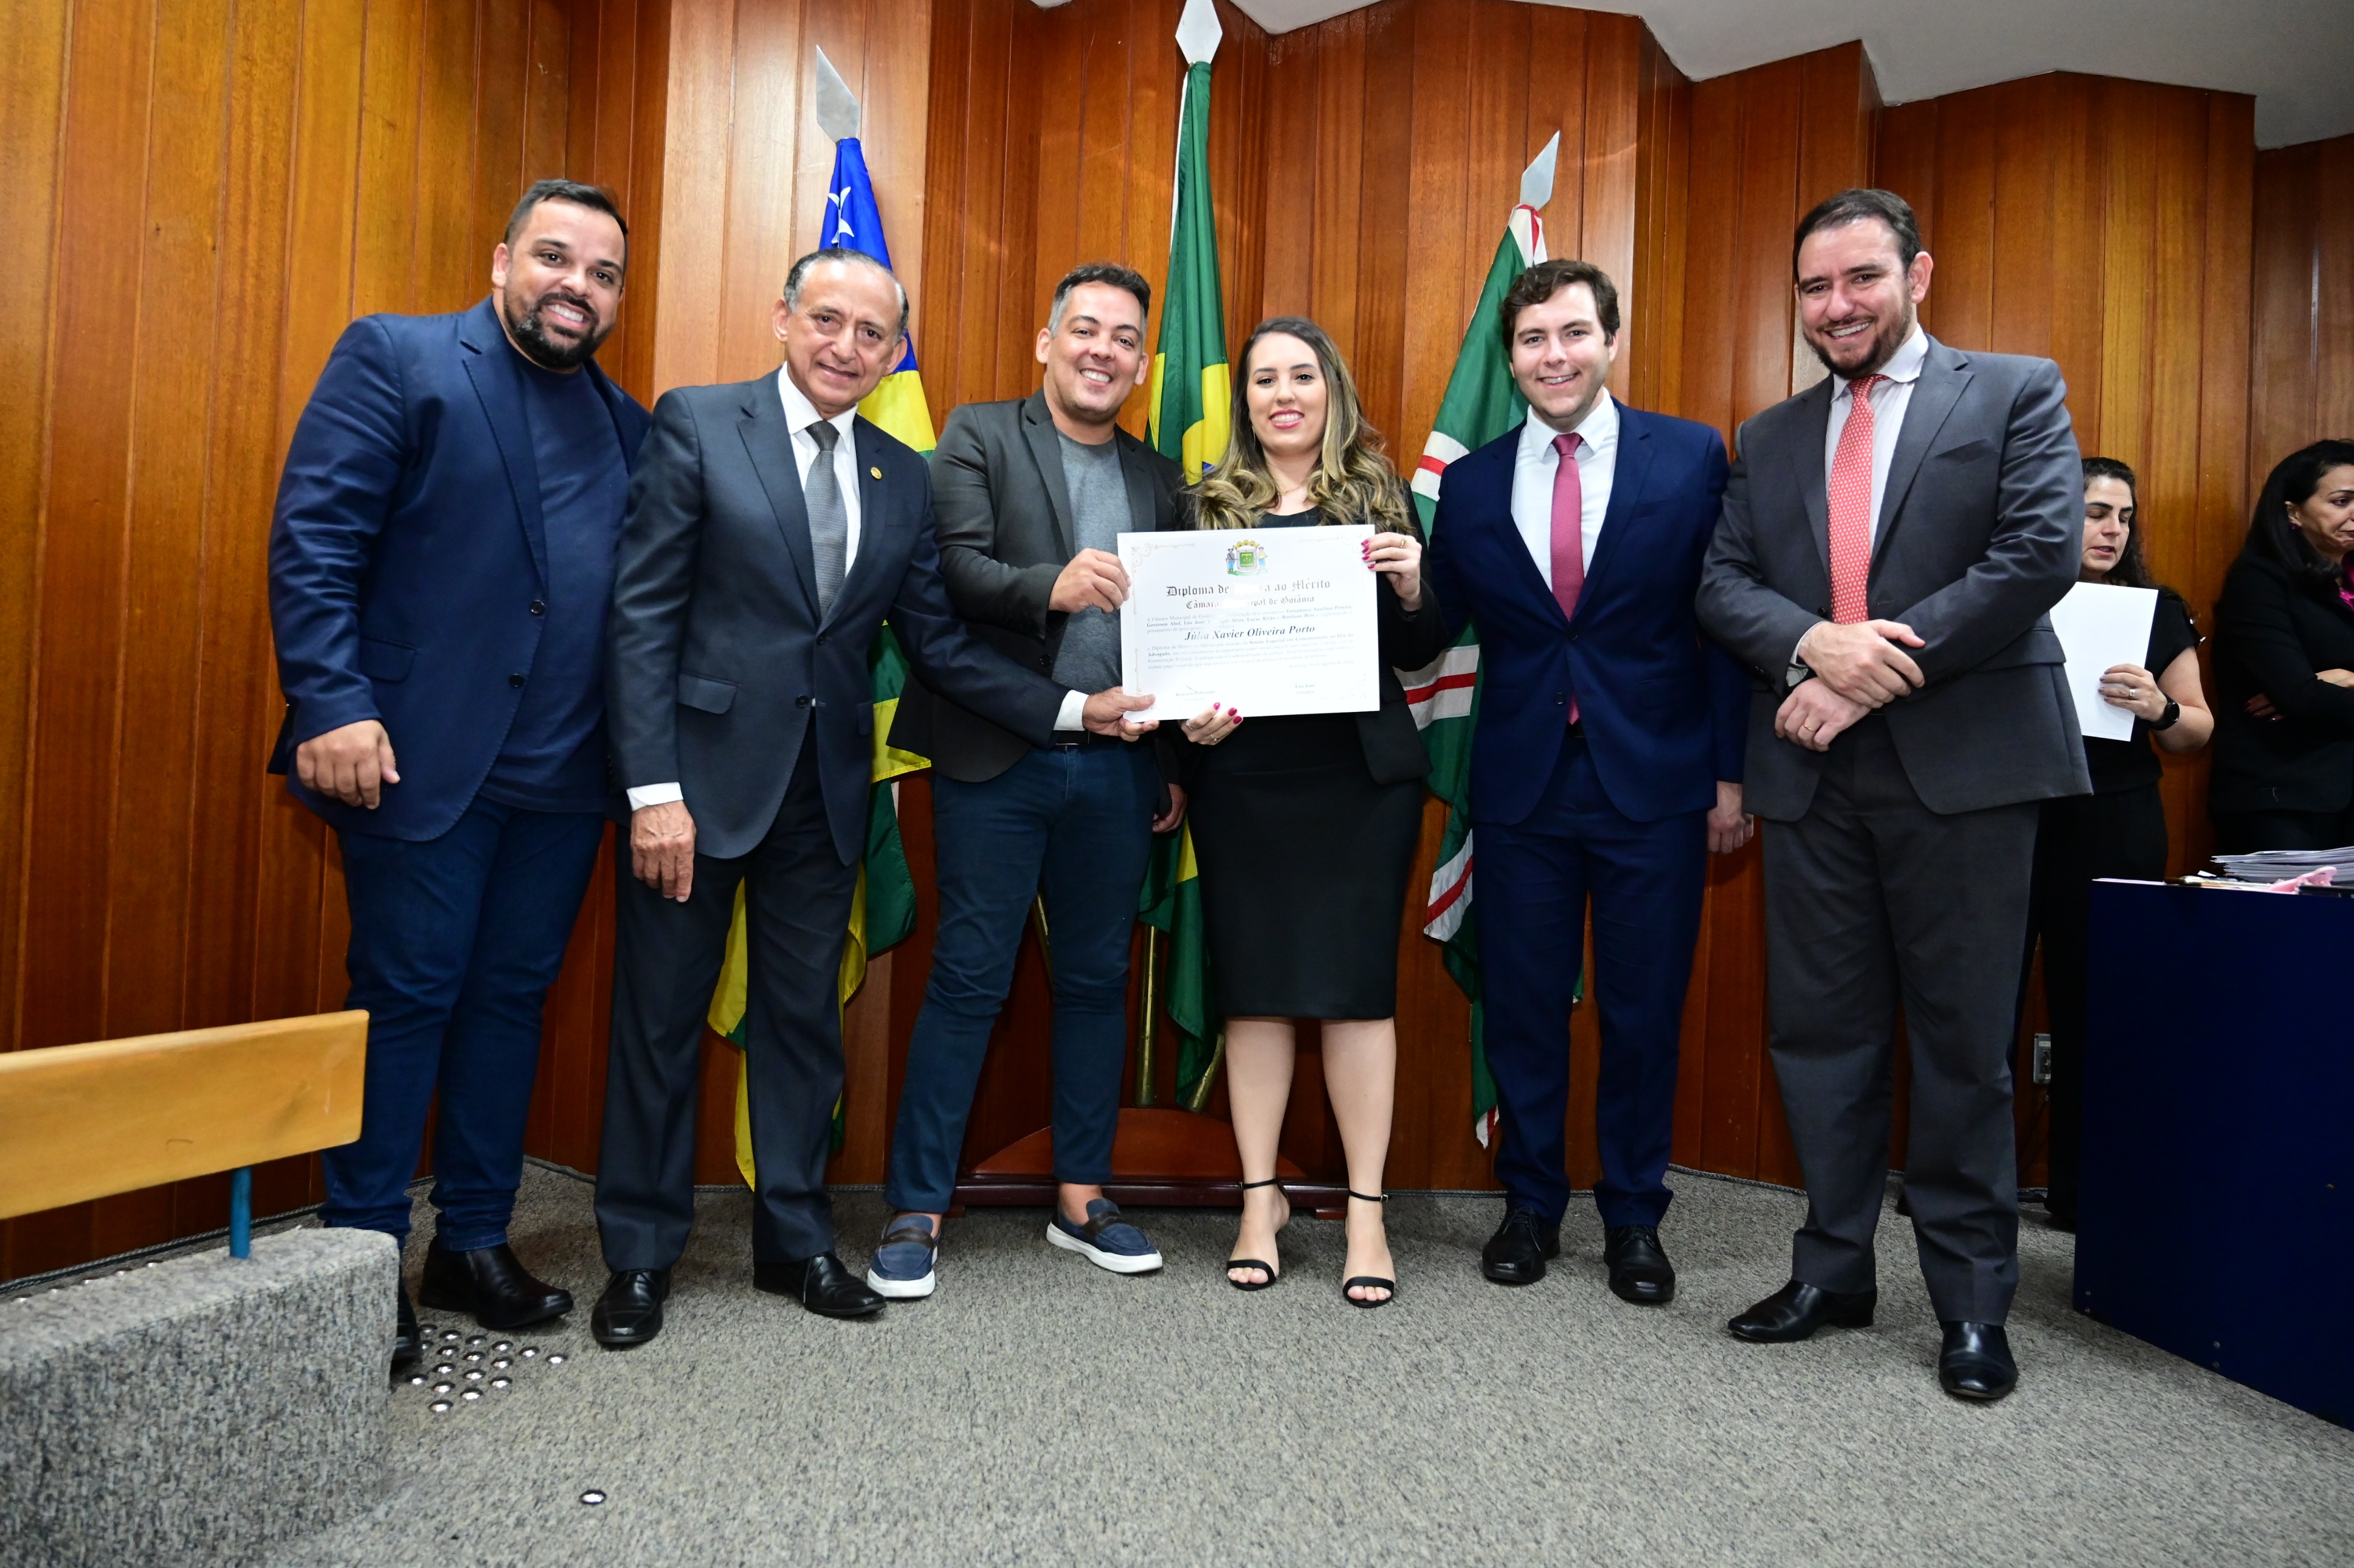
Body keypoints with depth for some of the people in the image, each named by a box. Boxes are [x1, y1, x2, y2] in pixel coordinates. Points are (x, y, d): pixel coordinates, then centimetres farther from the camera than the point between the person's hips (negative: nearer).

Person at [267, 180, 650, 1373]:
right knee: (406, 998, 2)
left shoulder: (624, 422, 15)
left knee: (511, 997, 11)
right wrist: (333, 705, -17)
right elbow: (311, 540, -8)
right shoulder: (394, 358, 1)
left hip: (562, 775, 5)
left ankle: (475, 1243, 25)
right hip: (421, 758, -5)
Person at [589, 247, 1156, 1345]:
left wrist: (1067, 709, -3)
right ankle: (640, 1257, 24)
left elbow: (935, 641, 8)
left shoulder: (902, 476, 9)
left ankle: (795, 1242, 29)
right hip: (703, 772, -4)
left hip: (825, 789, 4)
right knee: (661, 1019, 7)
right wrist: (654, 789, -15)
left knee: (804, 1017, 13)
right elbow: (644, 615, -9)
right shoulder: (697, 425, -4)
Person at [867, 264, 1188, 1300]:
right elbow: (956, 568, -13)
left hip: (1115, 766, 4)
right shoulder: (979, 436, 3)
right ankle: (917, 1209, 11)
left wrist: (1176, 765, 9)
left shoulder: (1159, 478, 15)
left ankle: (1082, 1197, 24)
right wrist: (1050, 584, -32)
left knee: (1098, 978, 10)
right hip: (997, 758, -4)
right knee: (968, 979, 0)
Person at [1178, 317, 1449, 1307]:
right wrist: (1190, 715, -10)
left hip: (1359, 771, -1)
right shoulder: (1208, 505, 8)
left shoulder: (1380, 498, 7)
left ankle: (1366, 1210, 14)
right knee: (1251, 983, 5)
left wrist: (1412, 588, -13)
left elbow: (1424, 650, 6)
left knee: (1358, 982, 2)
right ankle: (1261, 1198, 19)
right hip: (1241, 773, 1)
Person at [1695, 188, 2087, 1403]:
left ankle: (1973, 1301, 18)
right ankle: (1833, 1269, 23)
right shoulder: (1770, 438, 16)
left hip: (1963, 764, -3)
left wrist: (1870, 678, -13)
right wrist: (1814, 644, -15)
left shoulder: (2017, 393, 5)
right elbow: (1722, 585, 6)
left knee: (1964, 1041, 4)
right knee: (1821, 1031, 9)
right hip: (1814, 773, 4)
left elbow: (2041, 553, -9)